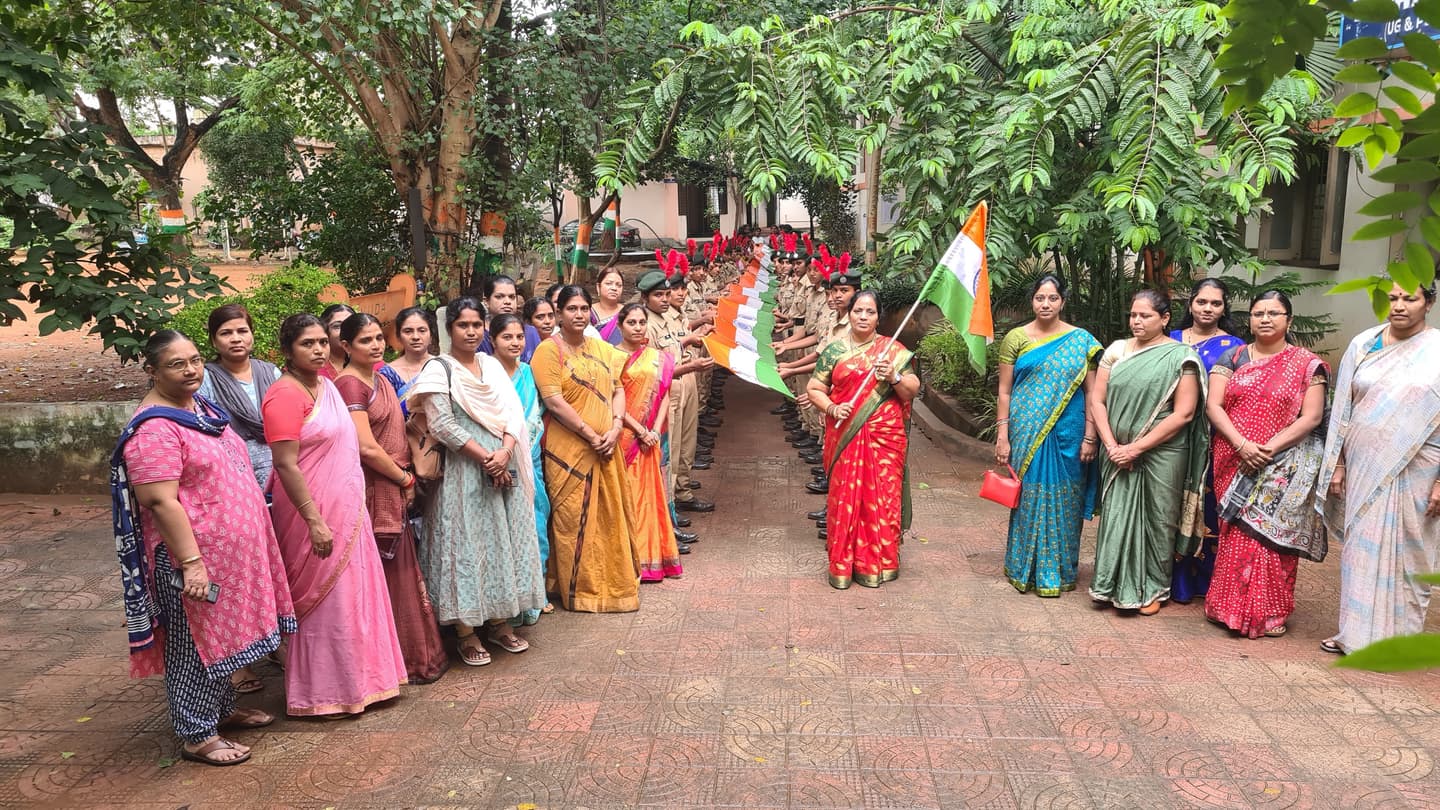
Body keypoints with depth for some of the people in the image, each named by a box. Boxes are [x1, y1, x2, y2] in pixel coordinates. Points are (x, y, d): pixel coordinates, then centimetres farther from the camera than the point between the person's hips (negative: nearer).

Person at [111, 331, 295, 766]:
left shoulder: (200, 405, 9)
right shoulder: (154, 428, -21)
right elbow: (161, 502, -24)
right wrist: (191, 561, -25)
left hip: (230, 550, 9)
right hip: (194, 556, -9)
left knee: (222, 635, 21)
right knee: (195, 643, 3)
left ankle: (221, 709, 37)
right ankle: (196, 735, 17)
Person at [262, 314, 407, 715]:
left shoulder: (325, 384, 9)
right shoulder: (285, 394, -17)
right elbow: (285, 465, -21)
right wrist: (315, 521, -23)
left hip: (346, 510, 9)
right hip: (314, 512, -9)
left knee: (351, 594, 16)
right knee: (325, 600, 2)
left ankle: (355, 678, 30)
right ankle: (323, 694, 17)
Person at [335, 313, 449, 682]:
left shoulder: (379, 380, 14)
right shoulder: (350, 384, -14)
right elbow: (367, 448, -20)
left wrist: (405, 479, 7)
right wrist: (405, 478, -9)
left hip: (393, 491, 9)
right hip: (373, 492, -9)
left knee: (399, 572, 16)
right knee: (386, 576, 0)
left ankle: (413, 653, 27)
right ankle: (403, 660, 12)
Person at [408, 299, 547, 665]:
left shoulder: (492, 364, 11)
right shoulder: (438, 369, -5)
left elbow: (514, 412, 4)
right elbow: (442, 425, -14)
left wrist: (505, 451, -13)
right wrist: (485, 457, -15)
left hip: (504, 467, 6)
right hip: (463, 472, -5)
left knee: (503, 541, 10)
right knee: (466, 545, 0)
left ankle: (499, 622, 23)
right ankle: (465, 632, 11)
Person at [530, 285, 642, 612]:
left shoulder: (603, 349, 13)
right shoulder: (548, 350, -7)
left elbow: (617, 390, 12)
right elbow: (554, 402, -14)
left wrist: (615, 427, -6)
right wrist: (591, 435, -15)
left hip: (607, 447, 6)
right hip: (568, 448, -6)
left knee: (611, 516, 11)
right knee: (574, 519, 0)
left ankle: (614, 582, 25)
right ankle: (580, 588, 11)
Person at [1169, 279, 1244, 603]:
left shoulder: (1233, 346, 3)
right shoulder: (1172, 340, 10)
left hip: (1213, 440, -2)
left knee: (1207, 507, 2)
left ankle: (1205, 579, 16)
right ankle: (1175, 579, 15)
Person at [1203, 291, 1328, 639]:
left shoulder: (1307, 364, 2)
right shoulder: (1232, 358, 7)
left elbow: (1312, 417, -5)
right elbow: (1213, 405, -2)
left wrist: (1271, 448, -16)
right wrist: (1242, 445, -15)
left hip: (1281, 465, -1)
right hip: (1234, 463, 2)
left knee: (1272, 535, -1)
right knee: (1236, 535, 4)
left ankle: (1269, 612, 11)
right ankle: (1232, 607, 15)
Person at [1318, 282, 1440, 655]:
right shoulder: (1363, 344, 5)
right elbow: (1343, 409, 8)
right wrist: (1338, 465, 5)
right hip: (1364, 468, 3)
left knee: (1406, 553, 4)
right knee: (1361, 548, 8)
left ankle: (1399, 636, 17)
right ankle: (1357, 631, 20)